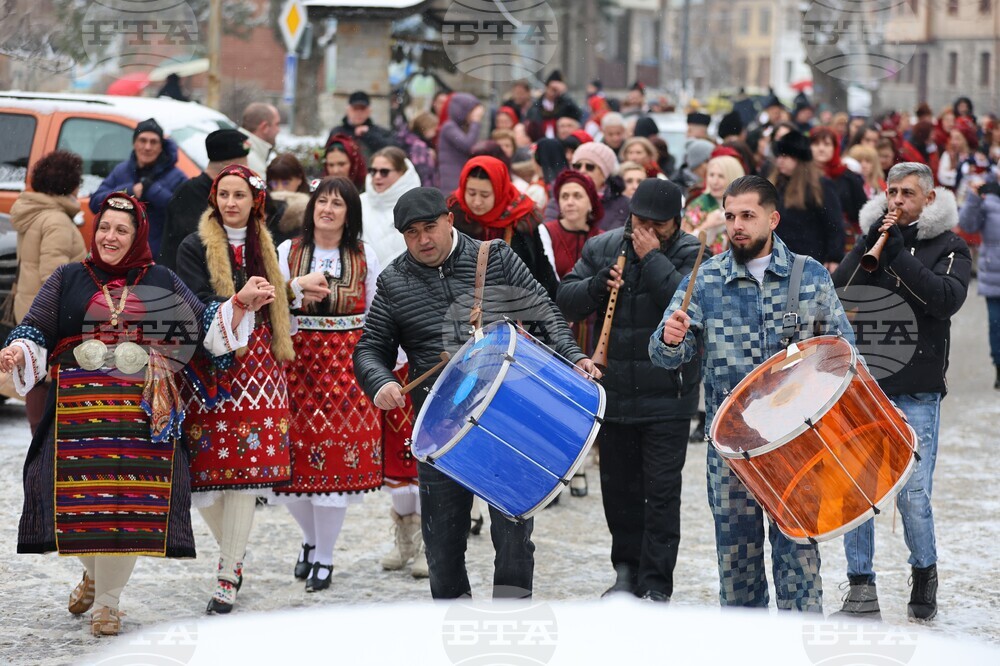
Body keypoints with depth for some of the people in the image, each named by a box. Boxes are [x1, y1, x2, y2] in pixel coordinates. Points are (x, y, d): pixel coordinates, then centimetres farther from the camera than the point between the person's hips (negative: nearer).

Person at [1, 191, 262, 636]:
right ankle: (92, 572, 26)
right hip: (79, 408, 0)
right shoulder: (67, 279, 11)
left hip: (141, 411, 0)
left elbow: (206, 328, 13)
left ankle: (108, 599, 7)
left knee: (130, 499, -5)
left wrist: (241, 303, -1)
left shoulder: (161, 283, 13)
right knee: (82, 494, -5)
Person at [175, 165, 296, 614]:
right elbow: (197, 309, -11)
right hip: (208, 369, -3)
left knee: (246, 468, -5)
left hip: (256, 370, 3)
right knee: (205, 467, -5)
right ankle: (233, 549, 20)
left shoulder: (263, 247, 15)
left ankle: (229, 573, -1)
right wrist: (239, 301, -26)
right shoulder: (195, 248, 0)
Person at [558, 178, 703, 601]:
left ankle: (656, 583, 3)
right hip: (613, 392, 4)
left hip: (666, 396, -4)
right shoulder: (602, 248, 7)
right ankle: (627, 569, 29)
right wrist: (599, 285, -13)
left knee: (661, 491, -3)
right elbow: (566, 300, 5)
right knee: (618, 487, 13)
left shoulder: (690, 255, -6)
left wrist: (652, 258, -19)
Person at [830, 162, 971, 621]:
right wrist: (871, 245, -11)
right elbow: (837, 292, 0)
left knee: (913, 494, -6)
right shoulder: (872, 236, 12)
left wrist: (897, 253, -18)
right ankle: (861, 588, 8)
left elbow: (947, 298, -16)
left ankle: (924, 574, 18)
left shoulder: (950, 247, 3)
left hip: (916, 392, -3)